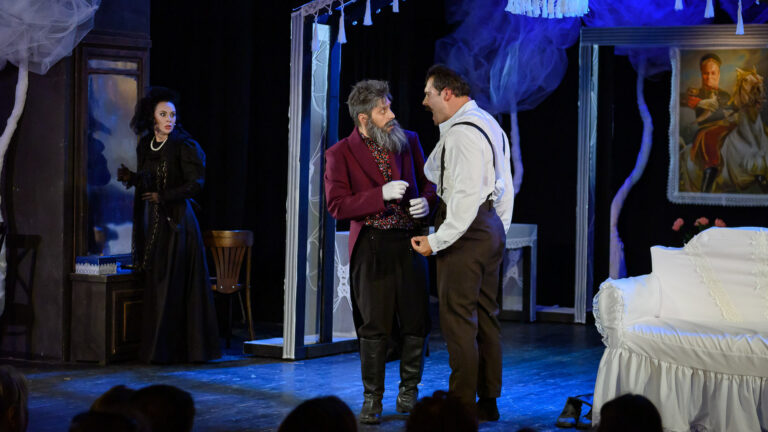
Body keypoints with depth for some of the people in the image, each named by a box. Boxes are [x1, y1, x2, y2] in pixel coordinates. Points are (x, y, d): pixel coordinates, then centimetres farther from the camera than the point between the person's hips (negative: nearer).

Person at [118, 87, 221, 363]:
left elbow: (195, 183, -12)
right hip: (152, 221, 6)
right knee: (154, 287, 4)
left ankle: (169, 350, -3)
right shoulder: (145, 145, 11)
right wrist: (131, 178, 0)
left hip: (176, 221, -6)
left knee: (171, 287, -7)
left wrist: (163, 197, -16)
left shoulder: (184, 146, -7)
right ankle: (157, 349, 8)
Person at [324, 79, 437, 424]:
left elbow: (428, 182, 19)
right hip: (372, 246, -3)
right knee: (374, 326, -2)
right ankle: (372, 398, 9)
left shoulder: (408, 142, 10)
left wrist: (426, 201, -4)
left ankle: (409, 392, 20)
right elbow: (337, 205, -9)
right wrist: (381, 195, -18)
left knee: (416, 323, 3)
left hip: (410, 243, 3)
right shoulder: (341, 154, -2)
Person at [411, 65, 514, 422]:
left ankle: (463, 405, -3)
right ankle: (488, 401, 19)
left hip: (465, 231, -10)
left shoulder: (461, 133, -16)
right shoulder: (489, 124, 16)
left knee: (457, 318, -6)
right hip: (491, 229, 10)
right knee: (485, 315, 14)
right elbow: (505, 187, 20)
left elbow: (466, 194, -23)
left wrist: (437, 240, -20)